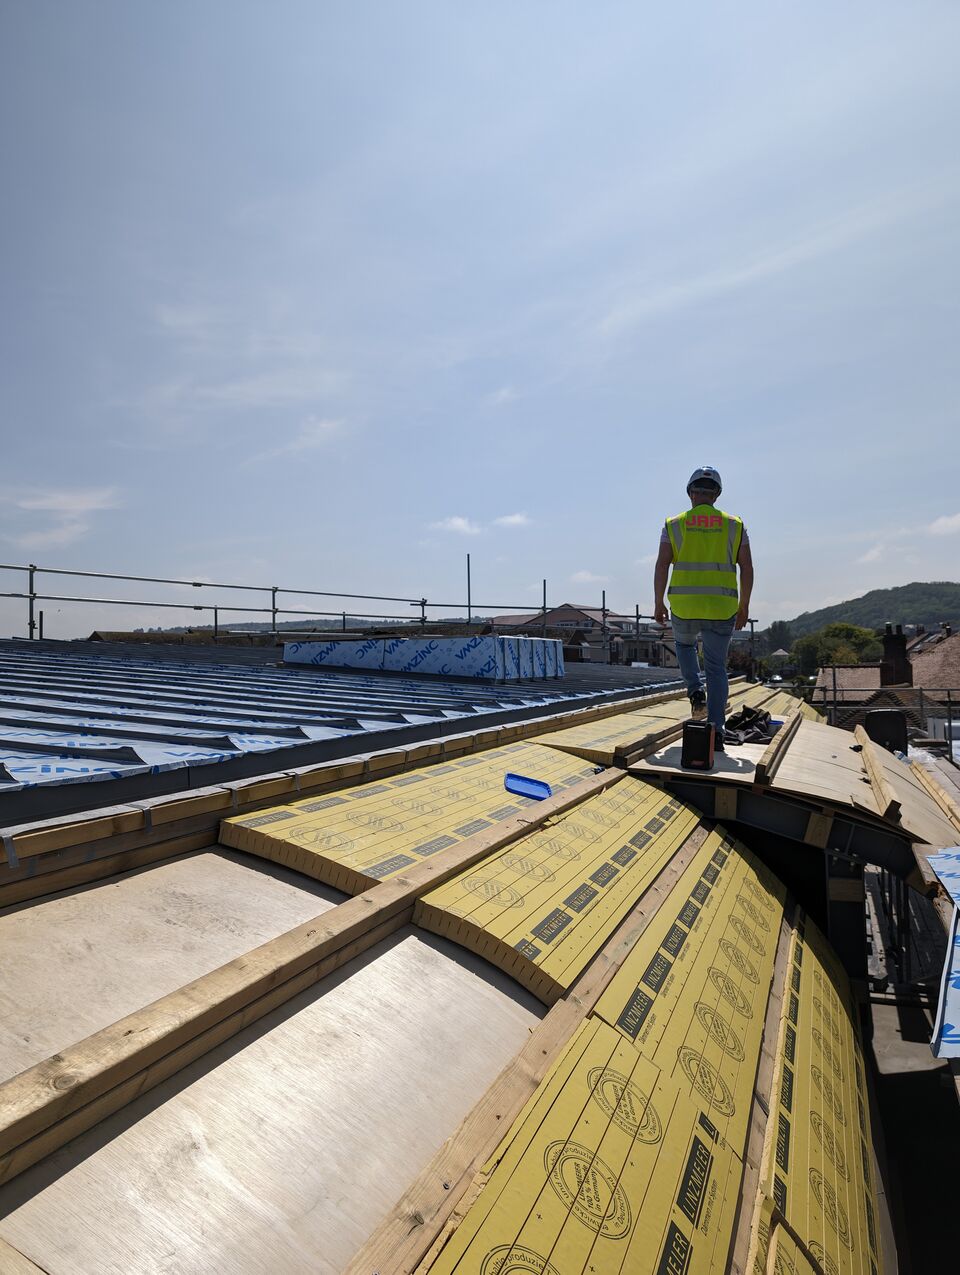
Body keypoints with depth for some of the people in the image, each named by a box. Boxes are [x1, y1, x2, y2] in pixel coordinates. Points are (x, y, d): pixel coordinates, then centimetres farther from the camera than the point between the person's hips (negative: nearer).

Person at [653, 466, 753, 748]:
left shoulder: (675, 524, 4)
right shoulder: (734, 525, 8)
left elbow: (662, 566, -3)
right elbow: (747, 569, 5)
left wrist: (658, 603, 3)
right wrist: (744, 606, 13)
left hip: (684, 607, 0)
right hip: (722, 608, 1)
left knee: (684, 644, 31)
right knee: (716, 668, 10)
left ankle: (696, 692, 10)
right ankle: (716, 732, 7)